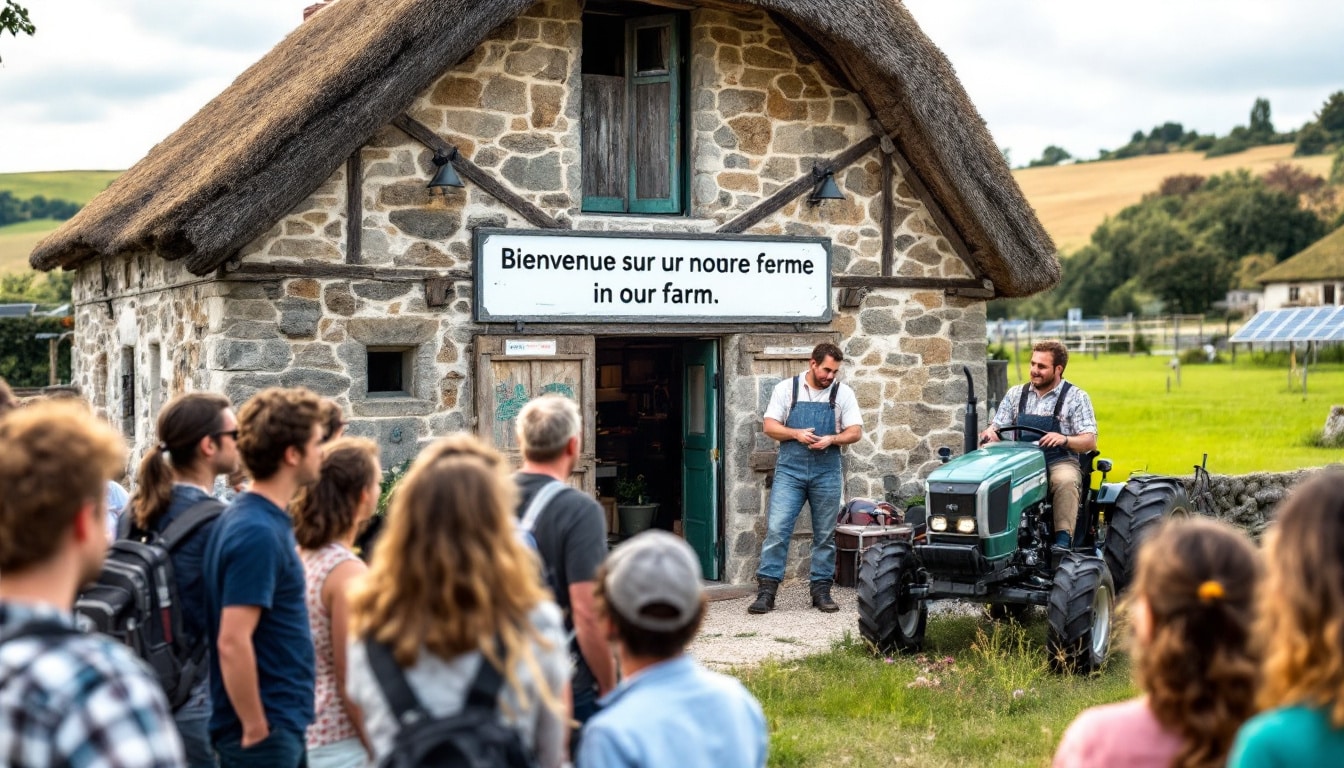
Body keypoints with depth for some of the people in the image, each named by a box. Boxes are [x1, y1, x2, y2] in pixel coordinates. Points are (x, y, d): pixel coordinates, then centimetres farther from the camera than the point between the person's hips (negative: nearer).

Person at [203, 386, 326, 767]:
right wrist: (256, 730, -19)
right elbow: (233, 642, -25)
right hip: (267, 729, -10)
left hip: (283, 723, 10)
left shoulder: (258, 519, 10)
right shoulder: (258, 533, -21)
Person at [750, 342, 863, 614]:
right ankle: (766, 591, -6)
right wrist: (796, 434, -16)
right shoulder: (786, 388, 2)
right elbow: (770, 427, 2)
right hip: (790, 470, -1)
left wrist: (831, 440, -16)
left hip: (826, 473, 2)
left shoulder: (843, 393, 4)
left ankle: (821, 590, 17)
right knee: (776, 529, -9)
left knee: (825, 535, 7)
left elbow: (855, 432, 2)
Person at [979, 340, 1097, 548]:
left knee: (1065, 481, -38)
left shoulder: (1076, 397, 3)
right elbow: (997, 428, 16)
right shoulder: (1016, 394, 15)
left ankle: (1063, 540, -38)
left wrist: (1064, 439, -25)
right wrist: (990, 432, -11)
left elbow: (1090, 442, -3)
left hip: (1060, 461, -3)